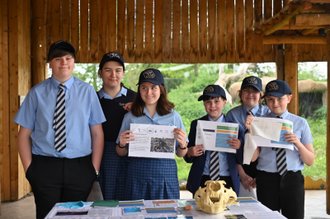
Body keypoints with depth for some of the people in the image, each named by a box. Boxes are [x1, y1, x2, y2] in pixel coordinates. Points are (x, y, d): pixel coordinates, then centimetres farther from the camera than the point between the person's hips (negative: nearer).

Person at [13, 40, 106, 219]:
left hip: (79, 168, 1)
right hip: (44, 168, 0)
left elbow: (97, 133, 1)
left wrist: (95, 169, -5)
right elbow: (24, 135, 4)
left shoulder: (87, 91, 2)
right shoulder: (37, 93, 2)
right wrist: (29, 169, -4)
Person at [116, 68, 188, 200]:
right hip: (137, 176, 0)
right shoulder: (130, 117, 8)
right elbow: (121, 153, 11)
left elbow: (180, 154, 9)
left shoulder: (173, 116, 6)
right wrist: (121, 144, -9)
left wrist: (182, 144, -11)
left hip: (165, 174, 0)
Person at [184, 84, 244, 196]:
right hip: (201, 182, 1)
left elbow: (241, 160, 3)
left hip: (227, 182, 0)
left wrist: (239, 147, -15)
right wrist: (190, 153, -13)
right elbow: (188, 158, 8)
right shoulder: (196, 125, 5)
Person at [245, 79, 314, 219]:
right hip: (266, 180, 0)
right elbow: (253, 157, -4)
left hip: (293, 180, 1)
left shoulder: (300, 123, 4)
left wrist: (298, 144, -15)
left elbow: (310, 161, 3)